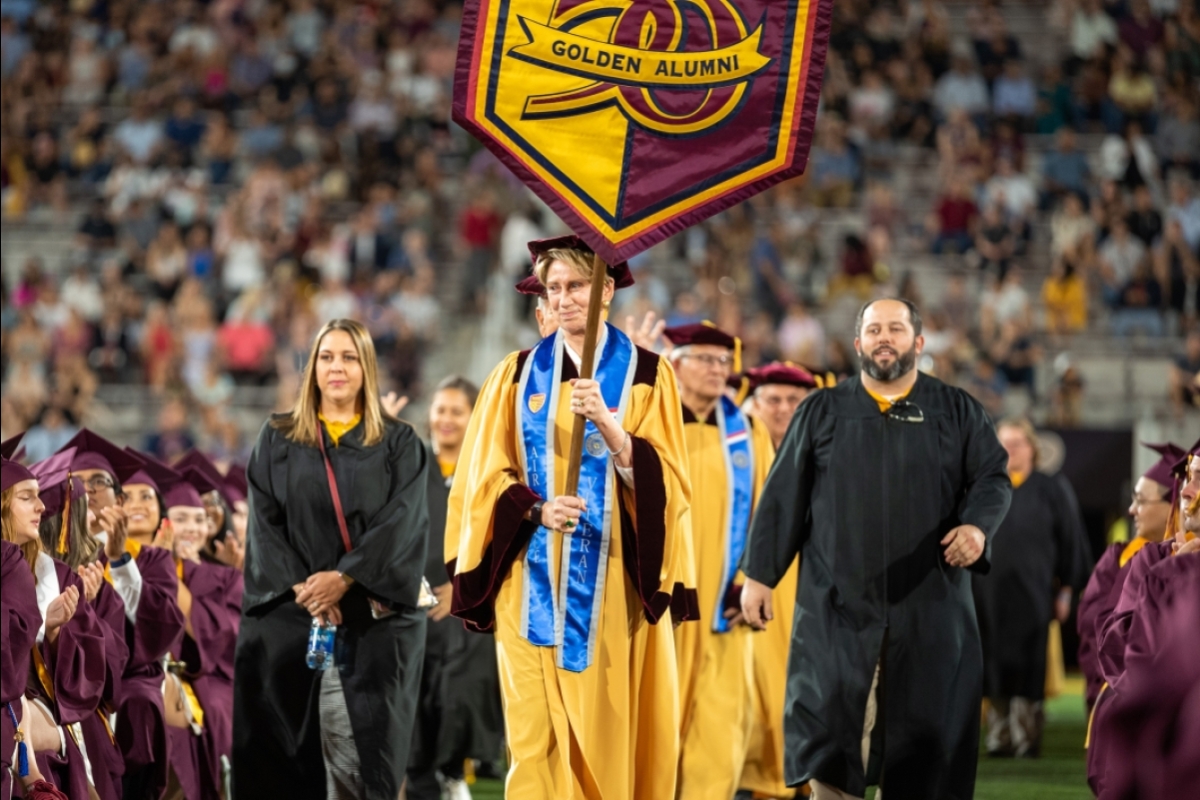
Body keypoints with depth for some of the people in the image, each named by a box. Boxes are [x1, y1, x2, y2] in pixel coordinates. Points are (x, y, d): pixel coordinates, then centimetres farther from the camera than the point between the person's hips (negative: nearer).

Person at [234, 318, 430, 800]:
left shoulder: (398, 445, 8)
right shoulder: (277, 440, 11)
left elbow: (401, 524, -5)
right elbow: (265, 524, 2)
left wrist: (344, 578, -18)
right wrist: (303, 589, -13)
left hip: (372, 626, -1)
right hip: (285, 619, 1)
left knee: (360, 758, -6)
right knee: (281, 758, -2)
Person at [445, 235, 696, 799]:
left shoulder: (647, 375, 5)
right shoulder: (517, 376, 10)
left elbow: (664, 478, -6)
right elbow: (487, 476, 4)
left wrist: (608, 424, -22)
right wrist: (538, 509, -17)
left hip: (613, 581, -1)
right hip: (533, 582, 1)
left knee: (611, 728, -2)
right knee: (537, 732, -5)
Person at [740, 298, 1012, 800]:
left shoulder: (956, 413, 10)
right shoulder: (822, 413, 11)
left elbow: (992, 477, 1)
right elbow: (783, 496, 8)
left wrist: (978, 525, -21)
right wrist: (758, 574, 1)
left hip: (929, 605, 0)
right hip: (839, 604, 0)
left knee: (926, 724, 0)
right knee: (829, 727, -7)